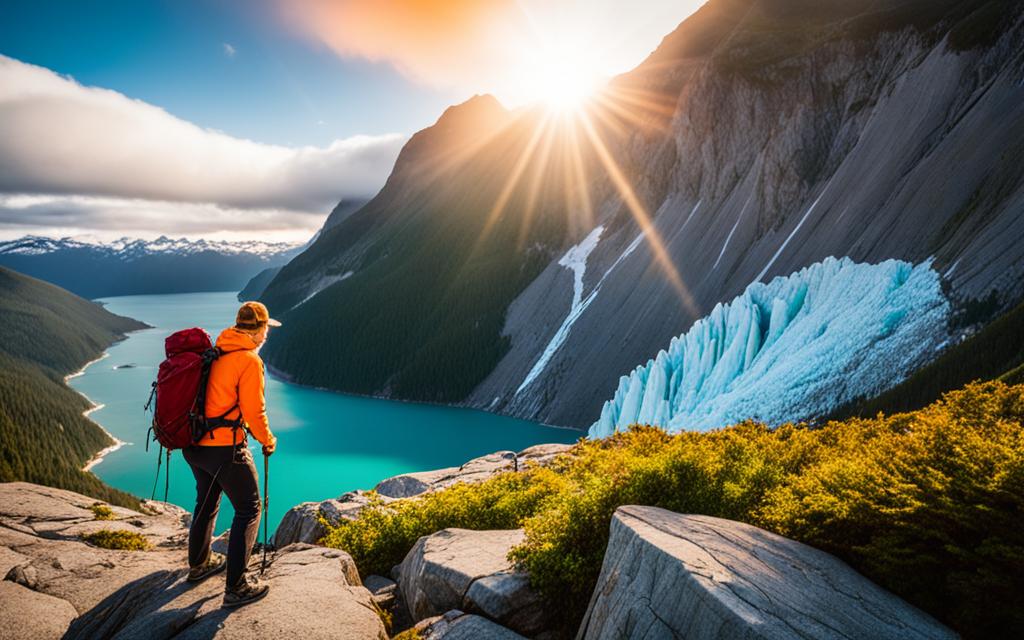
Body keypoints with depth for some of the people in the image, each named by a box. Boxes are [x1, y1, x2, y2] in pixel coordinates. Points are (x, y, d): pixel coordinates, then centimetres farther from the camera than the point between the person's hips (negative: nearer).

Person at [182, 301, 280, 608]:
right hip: (226, 448, -8)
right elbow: (253, 411, -16)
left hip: (195, 445, 8)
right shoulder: (249, 360, -17)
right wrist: (268, 440, 1)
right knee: (248, 510, 5)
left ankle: (199, 564, 46)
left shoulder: (215, 353, 7)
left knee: (206, 503, 27)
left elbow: (212, 398, 15)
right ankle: (236, 587, 6)